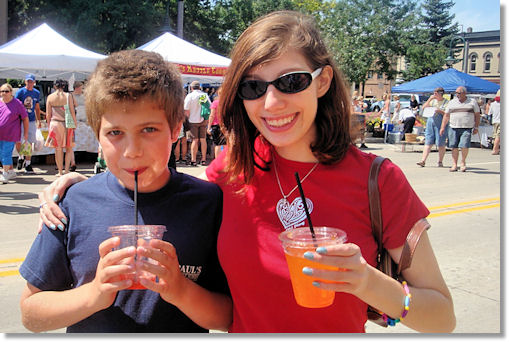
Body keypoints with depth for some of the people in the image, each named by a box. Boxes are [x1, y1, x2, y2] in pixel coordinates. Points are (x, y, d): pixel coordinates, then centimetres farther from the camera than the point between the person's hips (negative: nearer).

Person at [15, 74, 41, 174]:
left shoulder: (37, 93, 9)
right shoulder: (20, 92, -3)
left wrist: (38, 120, 16)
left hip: (31, 121, 3)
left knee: (29, 143, 4)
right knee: (18, 142, -9)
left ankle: (28, 164, 12)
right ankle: (20, 158, 19)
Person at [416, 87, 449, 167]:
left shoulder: (446, 102, 2)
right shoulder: (433, 101, 17)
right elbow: (423, 107, 11)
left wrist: (440, 111, -16)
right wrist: (429, 99, 2)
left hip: (441, 124, -4)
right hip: (430, 122, 4)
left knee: (440, 144, -1)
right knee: (428, 142, -1)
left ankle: (440, 161, 11)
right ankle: (423, 161, -6)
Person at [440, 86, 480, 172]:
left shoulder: (472, 102, 8)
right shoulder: (452, 102, 12)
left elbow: (477, 115, 10)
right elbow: (446, 116, 13)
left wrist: (476, 127, 3)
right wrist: (443, 127, 6)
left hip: (466, 129, -2)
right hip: (453, 128, 2)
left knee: (464, 146, -11)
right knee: (454, 147, 0)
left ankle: (463, 162, 11)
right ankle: (454, 165, 9)